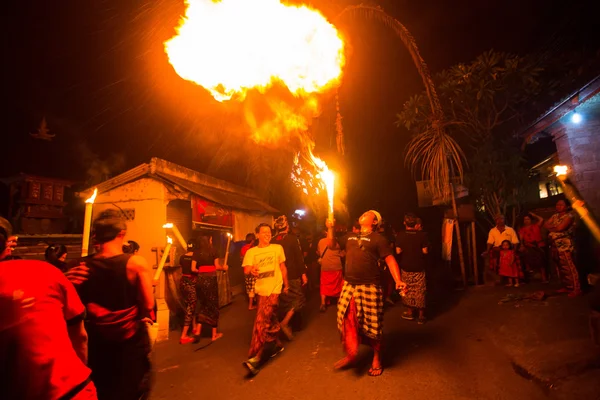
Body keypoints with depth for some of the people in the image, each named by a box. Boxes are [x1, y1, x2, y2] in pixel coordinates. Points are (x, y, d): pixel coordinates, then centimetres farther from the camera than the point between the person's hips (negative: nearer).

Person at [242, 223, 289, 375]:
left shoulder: (277, 248, 0)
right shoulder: (251, 252, 1)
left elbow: (283, 267, 9)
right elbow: (246, 269, -8)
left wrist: (286, 284, 15)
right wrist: (251, 270, -31)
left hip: (274, 288, -3)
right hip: (261, 289, 3)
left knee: (262, 322, -10)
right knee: (269, 319, 18)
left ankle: (256, 357, -5)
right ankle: (277, 344, 39)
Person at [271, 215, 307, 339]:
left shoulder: (272, 241, 1)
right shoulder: (292, 238, -10)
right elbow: (299, 256, -13)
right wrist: (303, 273, -6)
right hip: (292, 276, -5)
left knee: (285, 301, 17)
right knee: (298, 299, 6)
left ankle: (287, 326, 26)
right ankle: (285, 323, -10)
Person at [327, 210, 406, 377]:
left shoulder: (378, 238, -3)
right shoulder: (350, 237, 16)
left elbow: (390, 259, -9)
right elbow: (332, 244, 22)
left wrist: (398, 280, -22)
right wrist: (330, 228, 7)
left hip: (370, 287, -5)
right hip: (349, 285, 6)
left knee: (372, 325, 6)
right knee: (347, 321, 11)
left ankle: (377, 360, 28)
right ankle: (350, 355, 30)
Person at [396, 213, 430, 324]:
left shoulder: (400, 235, -10)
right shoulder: (422, 235, -11)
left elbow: (398, 251, -8)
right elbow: (425, 251, -10)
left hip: (405, 267, 1)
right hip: (419, 268, 0)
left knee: (407, 290, 15)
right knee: (419, 291, 9)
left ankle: (410, 312, 25)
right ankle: (421, 315, 17)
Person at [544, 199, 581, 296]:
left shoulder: (569, 216, -8)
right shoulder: (554, 216, 17)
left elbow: (560, 228, -19)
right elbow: (545, 225, 9)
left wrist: (551, 227, -2)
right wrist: (555, 227, -6)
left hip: (565, 246, -8)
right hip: (554, 246, 8)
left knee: (569, 268, -8)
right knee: (561, 268, 14)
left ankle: (576, 289, -3)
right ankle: (567, 287, 23)